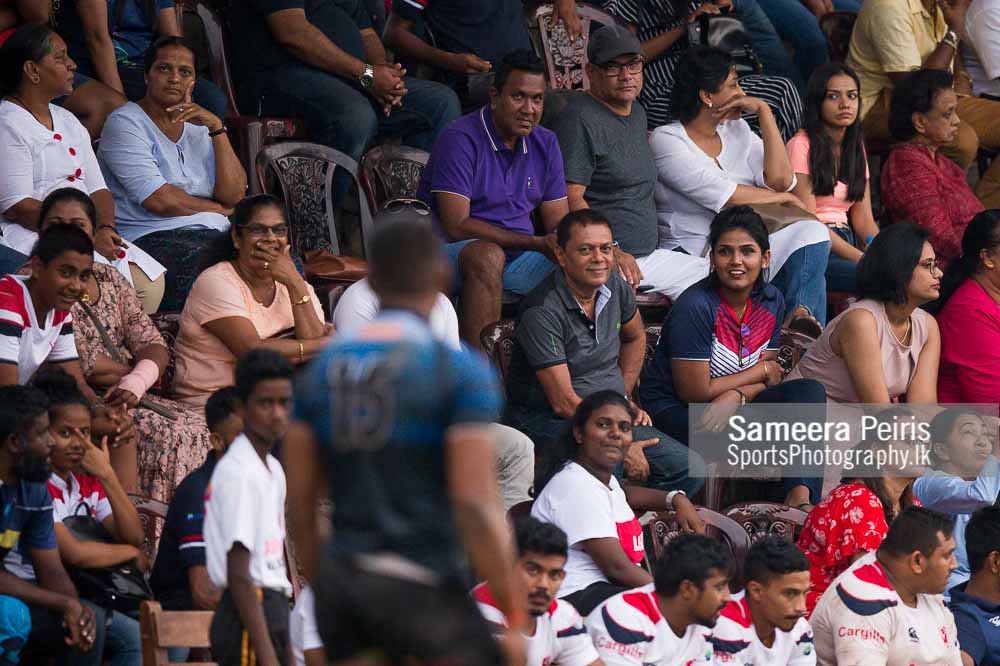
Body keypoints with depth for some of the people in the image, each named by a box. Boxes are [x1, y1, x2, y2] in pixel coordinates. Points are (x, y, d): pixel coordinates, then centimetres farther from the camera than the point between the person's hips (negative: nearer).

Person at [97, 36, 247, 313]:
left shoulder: (198, 126, 21)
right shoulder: (125, 122, 1)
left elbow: (234, 195, 7)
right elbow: (158, 200, -10)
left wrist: (217, 128, -1)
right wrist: (220, 210, 4)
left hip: (213, 234, 7)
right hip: (152, 236, -7)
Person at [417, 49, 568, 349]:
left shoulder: (545, 144, 10)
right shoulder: (461, 139, -13)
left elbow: (559, 225, 9)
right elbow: (456, 226, -20)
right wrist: (536, 243, -22)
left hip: (519, 258, 6)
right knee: (488, 256, -39)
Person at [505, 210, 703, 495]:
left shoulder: (614, 287, 4)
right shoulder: (542, 312, -20)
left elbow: (635, 337, 29)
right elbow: (563, 403, -21)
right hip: (546, 420, -8)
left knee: (690, 469, -8)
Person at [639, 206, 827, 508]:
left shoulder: (771, 301, 2)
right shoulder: (696, 307, -19)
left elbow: (769, 376, 3)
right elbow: (694, 391, -18)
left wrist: (735, 396, -21)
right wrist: (763, 371, -6)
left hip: (730, 406, 7)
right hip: (673, 412, -7)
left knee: (809, 391, -18)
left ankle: (801, 499, -31)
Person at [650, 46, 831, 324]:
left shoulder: (736, 130, 18)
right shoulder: (666, 140, -3)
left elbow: (781, 179, 2)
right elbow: (723, 196, -12)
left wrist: (763, 111, 4)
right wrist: (785, 198, 0)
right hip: (693, 256, -6)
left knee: (812, 233, -22)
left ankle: (802, 312, -44)